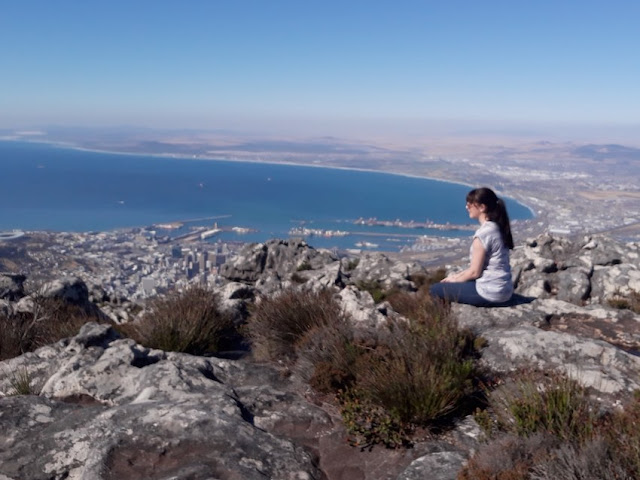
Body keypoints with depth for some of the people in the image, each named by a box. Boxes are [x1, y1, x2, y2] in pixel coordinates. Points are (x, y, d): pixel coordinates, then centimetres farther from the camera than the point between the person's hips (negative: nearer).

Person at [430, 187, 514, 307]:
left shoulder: (483, 233, -21)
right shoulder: (498, 227, 6)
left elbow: (474, 272, -15)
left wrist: (455, 279, 2)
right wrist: (459, 275, 11)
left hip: (489, 293, -9)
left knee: (435, 289, -1)